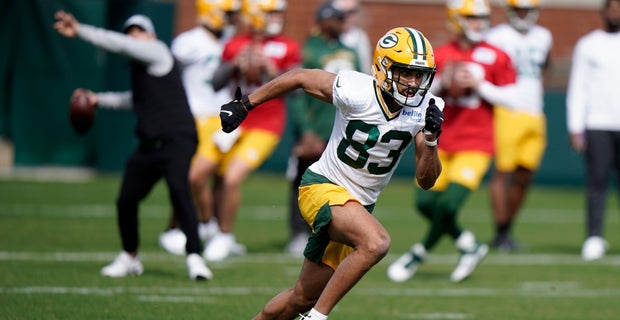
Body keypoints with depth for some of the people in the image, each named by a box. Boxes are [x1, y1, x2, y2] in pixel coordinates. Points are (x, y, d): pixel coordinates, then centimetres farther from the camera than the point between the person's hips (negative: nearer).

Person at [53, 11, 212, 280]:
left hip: (176, 139, -9)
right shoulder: (141, 66, 21)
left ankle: (194, 257, -25)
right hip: (150, 144, 9)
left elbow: (118, 45, -11)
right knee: (126, 200, 5)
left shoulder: (157, 51, -2)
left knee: (179, 190, -26)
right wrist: (101, 99, 41)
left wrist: (79, 31, -10)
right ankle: (129, 258, 26)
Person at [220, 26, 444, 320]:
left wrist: (431, 139, -23)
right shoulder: (356, 91, -21)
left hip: (359, 205, 6)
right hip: (323, 187, -6)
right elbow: (299, 77, -6)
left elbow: (426, 180, -5)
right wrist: (245, 105, 0)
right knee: (376, 243, -34)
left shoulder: (425, 109, -6)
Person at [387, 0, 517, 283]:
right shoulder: (440, 56, 3)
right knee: (426, 202, 1)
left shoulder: (496, 58, -3)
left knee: (449, 204, -14)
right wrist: (442, 83, -12)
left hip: (475, 145, -4)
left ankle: (419, 253, 10)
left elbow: (509, 98, -3)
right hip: (442, 141, 4)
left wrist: (478, 85, -14)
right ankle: (468, 245, 22)